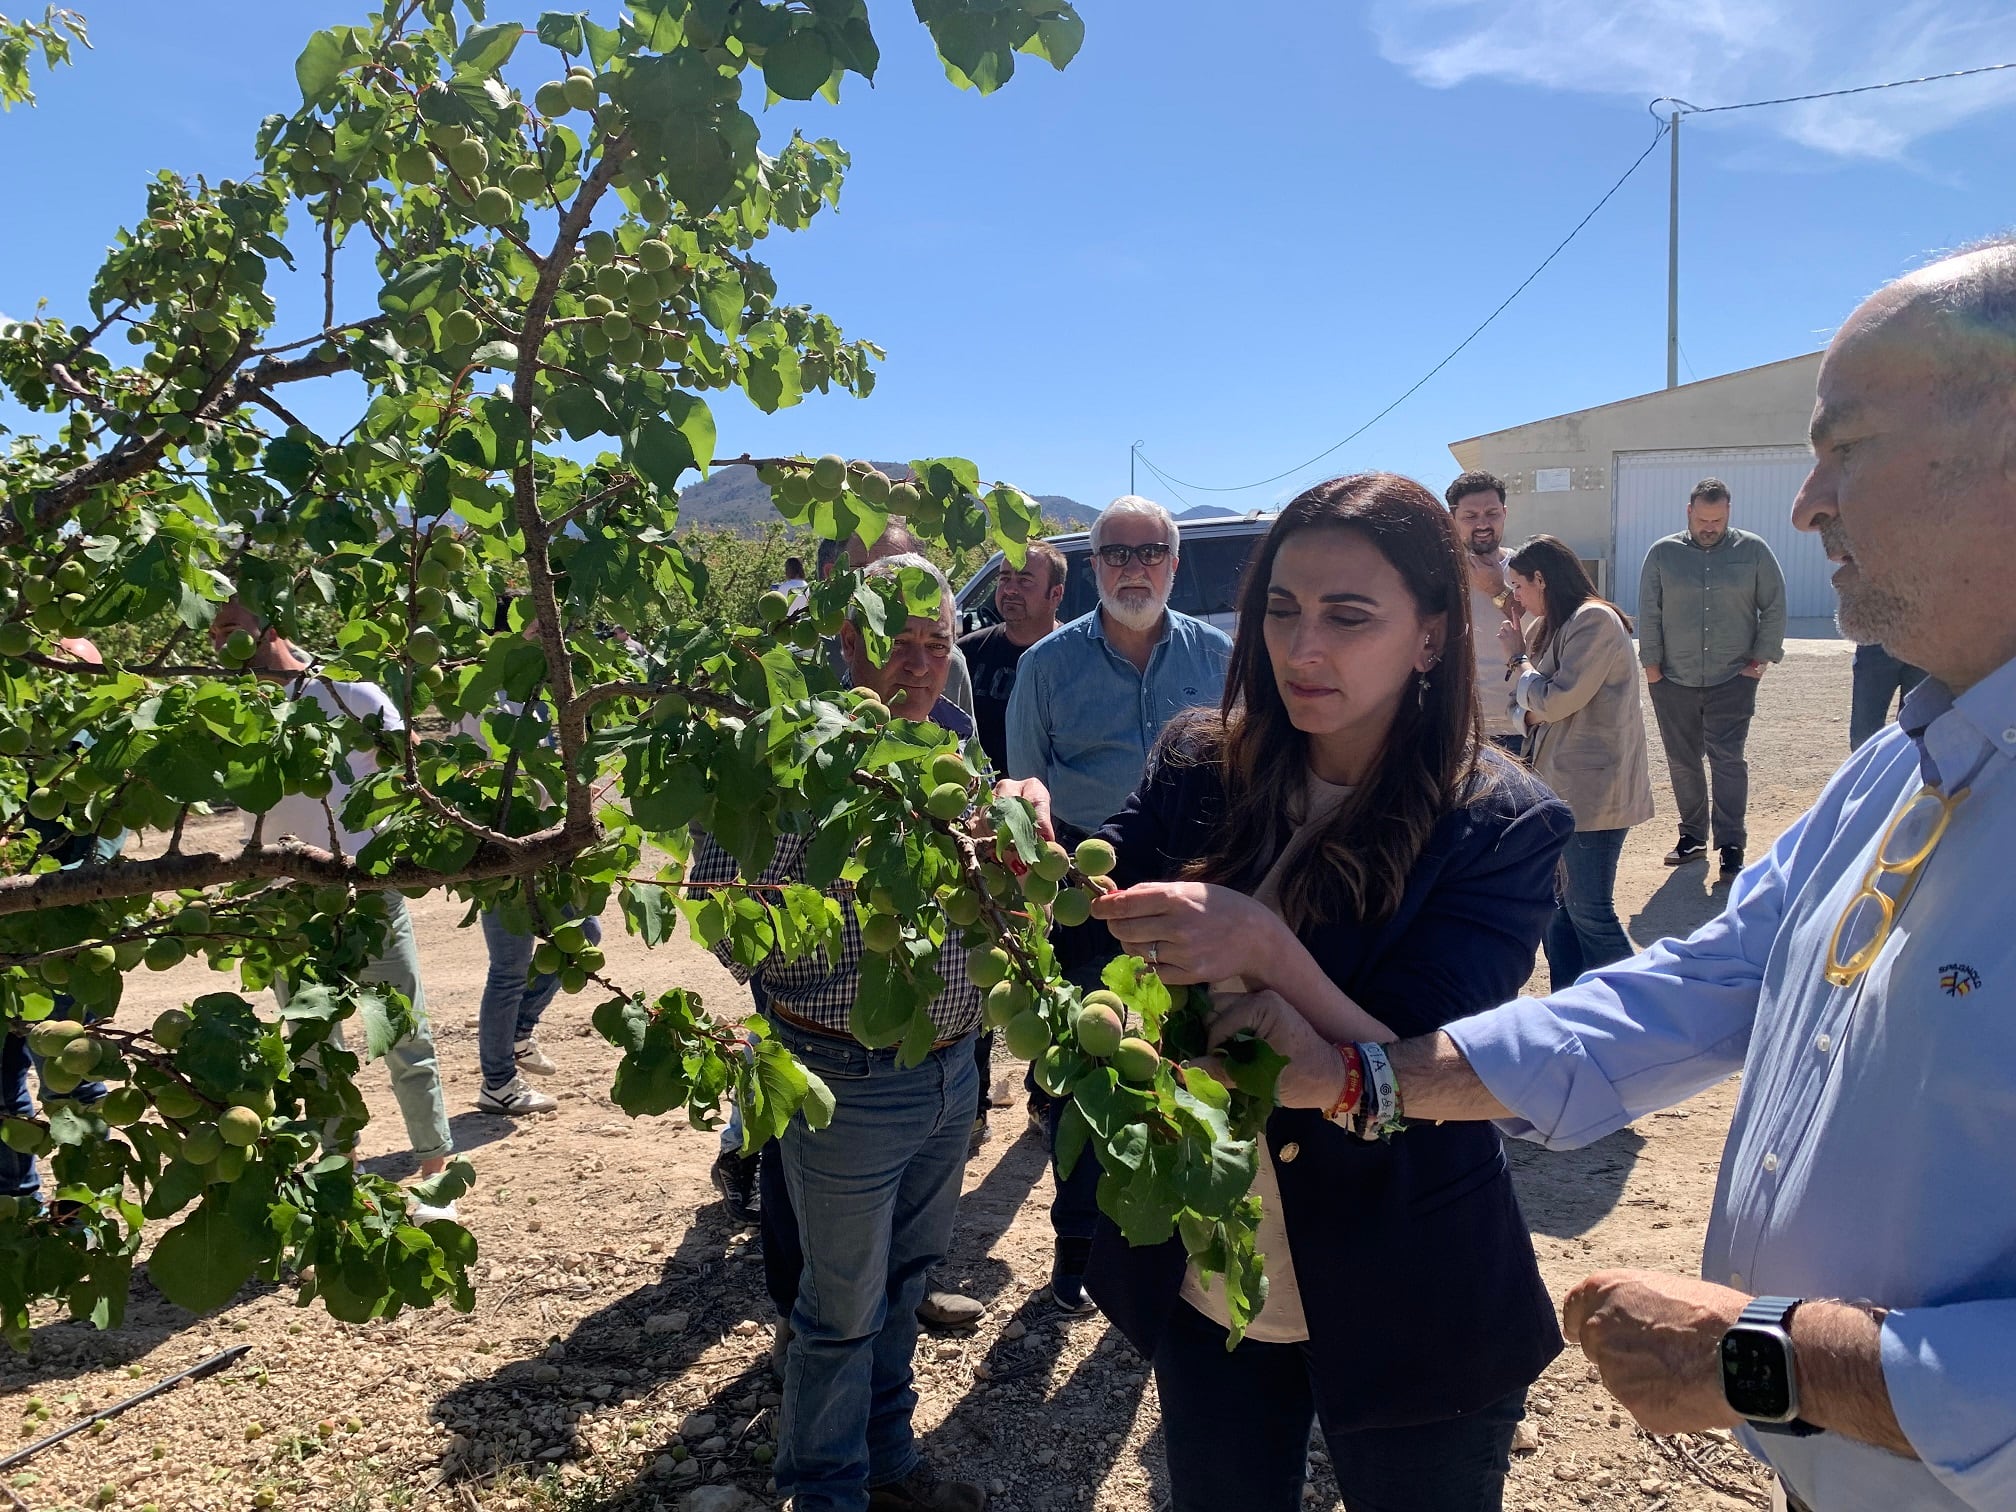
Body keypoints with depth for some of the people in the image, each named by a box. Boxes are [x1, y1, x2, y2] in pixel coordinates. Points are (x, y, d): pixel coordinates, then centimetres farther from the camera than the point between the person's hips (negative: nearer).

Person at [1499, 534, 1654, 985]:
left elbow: (1556, 701, -17)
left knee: (1589, 911, -5)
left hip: (1592, 790, -9)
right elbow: (1538, 706, 19)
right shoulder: (1558, 626, 15)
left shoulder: (1594, 620, -13)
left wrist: (1516, 659, -4)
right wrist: (1529, 710, -2)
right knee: (1558, 904, 12)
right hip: (1563, 786, 9)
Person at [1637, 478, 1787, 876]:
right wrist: (1651, 664, 0)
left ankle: (1731, 844, -1)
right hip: (1673, 680, 2)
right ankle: (1692, 835, 21)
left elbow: (1775, 607, 6)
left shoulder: (1754, 551, 2)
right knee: (1682, 761, 8)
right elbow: (1648, 613, 4)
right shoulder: (1663, 553, 3)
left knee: (1728, 760, -6)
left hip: (1733, 679, -2)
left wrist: (1763, 656, 0)